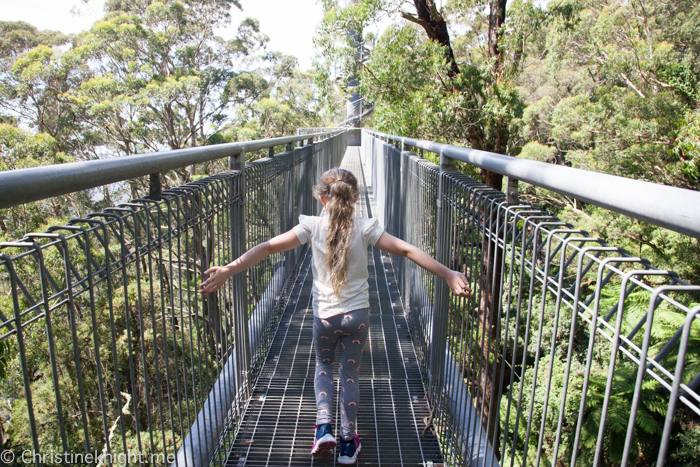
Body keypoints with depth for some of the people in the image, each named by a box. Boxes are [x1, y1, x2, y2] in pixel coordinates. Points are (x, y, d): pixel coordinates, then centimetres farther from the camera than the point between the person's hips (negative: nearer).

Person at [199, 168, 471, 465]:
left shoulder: (313, 226, -8)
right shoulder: (365, 228, -8)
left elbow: (267, 247, -12)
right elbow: (407, 251, -13)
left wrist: (229, 270, -10)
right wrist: (447, 274, -9)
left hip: (325, 315, 0)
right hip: (357, 315, 0)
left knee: (323, 365, 26)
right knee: (350, 374, 15)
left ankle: (324, 427, 13)